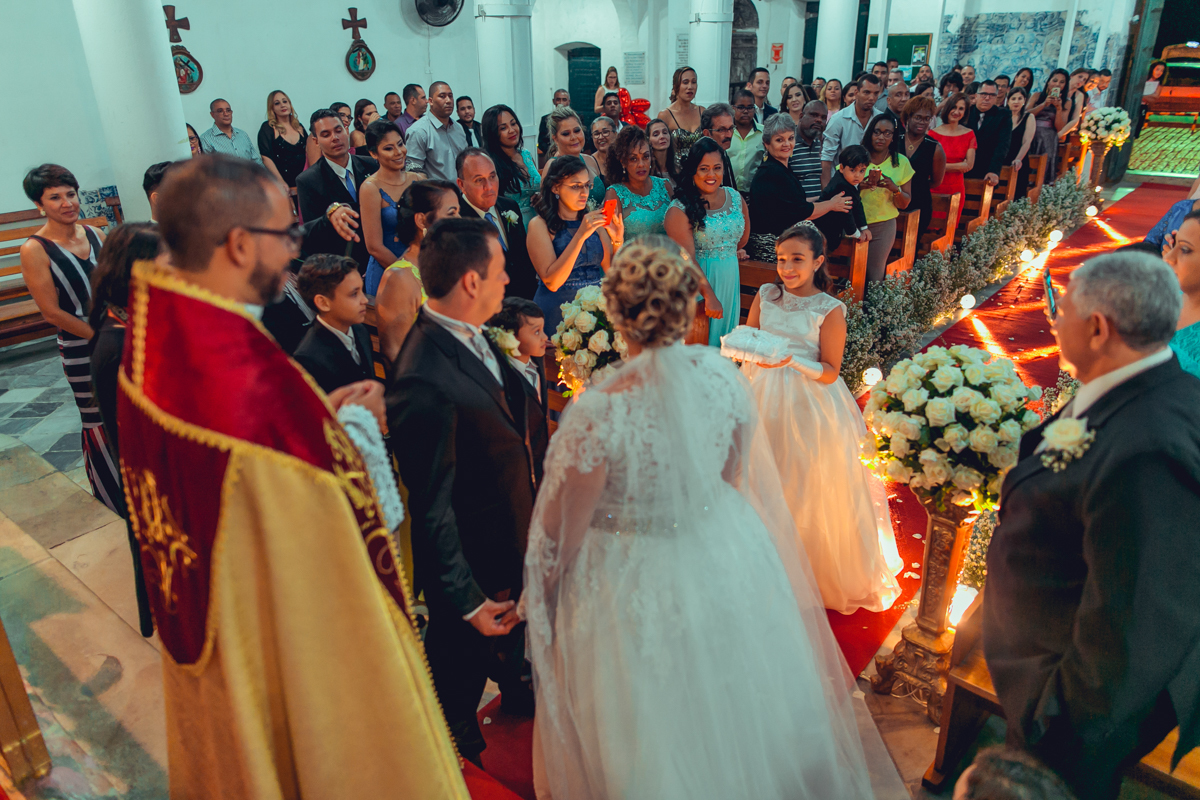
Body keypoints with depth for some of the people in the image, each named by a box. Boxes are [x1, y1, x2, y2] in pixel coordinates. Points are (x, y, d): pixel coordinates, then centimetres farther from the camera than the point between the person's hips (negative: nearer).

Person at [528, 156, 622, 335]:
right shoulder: (539, 225, -4)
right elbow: (551, 282, -15)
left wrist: (618, 241, -9)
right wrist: (580, 236, -18)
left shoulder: (594, 221, 10)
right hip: (558, 316, -4)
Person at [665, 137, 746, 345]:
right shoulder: (680, 210, -14)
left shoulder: (735, 197, 5)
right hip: (698, 282, -5)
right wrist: (709, 295, -26)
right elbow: (687, 259, -21)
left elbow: (743, 235, 24)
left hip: (730, 281, 6)